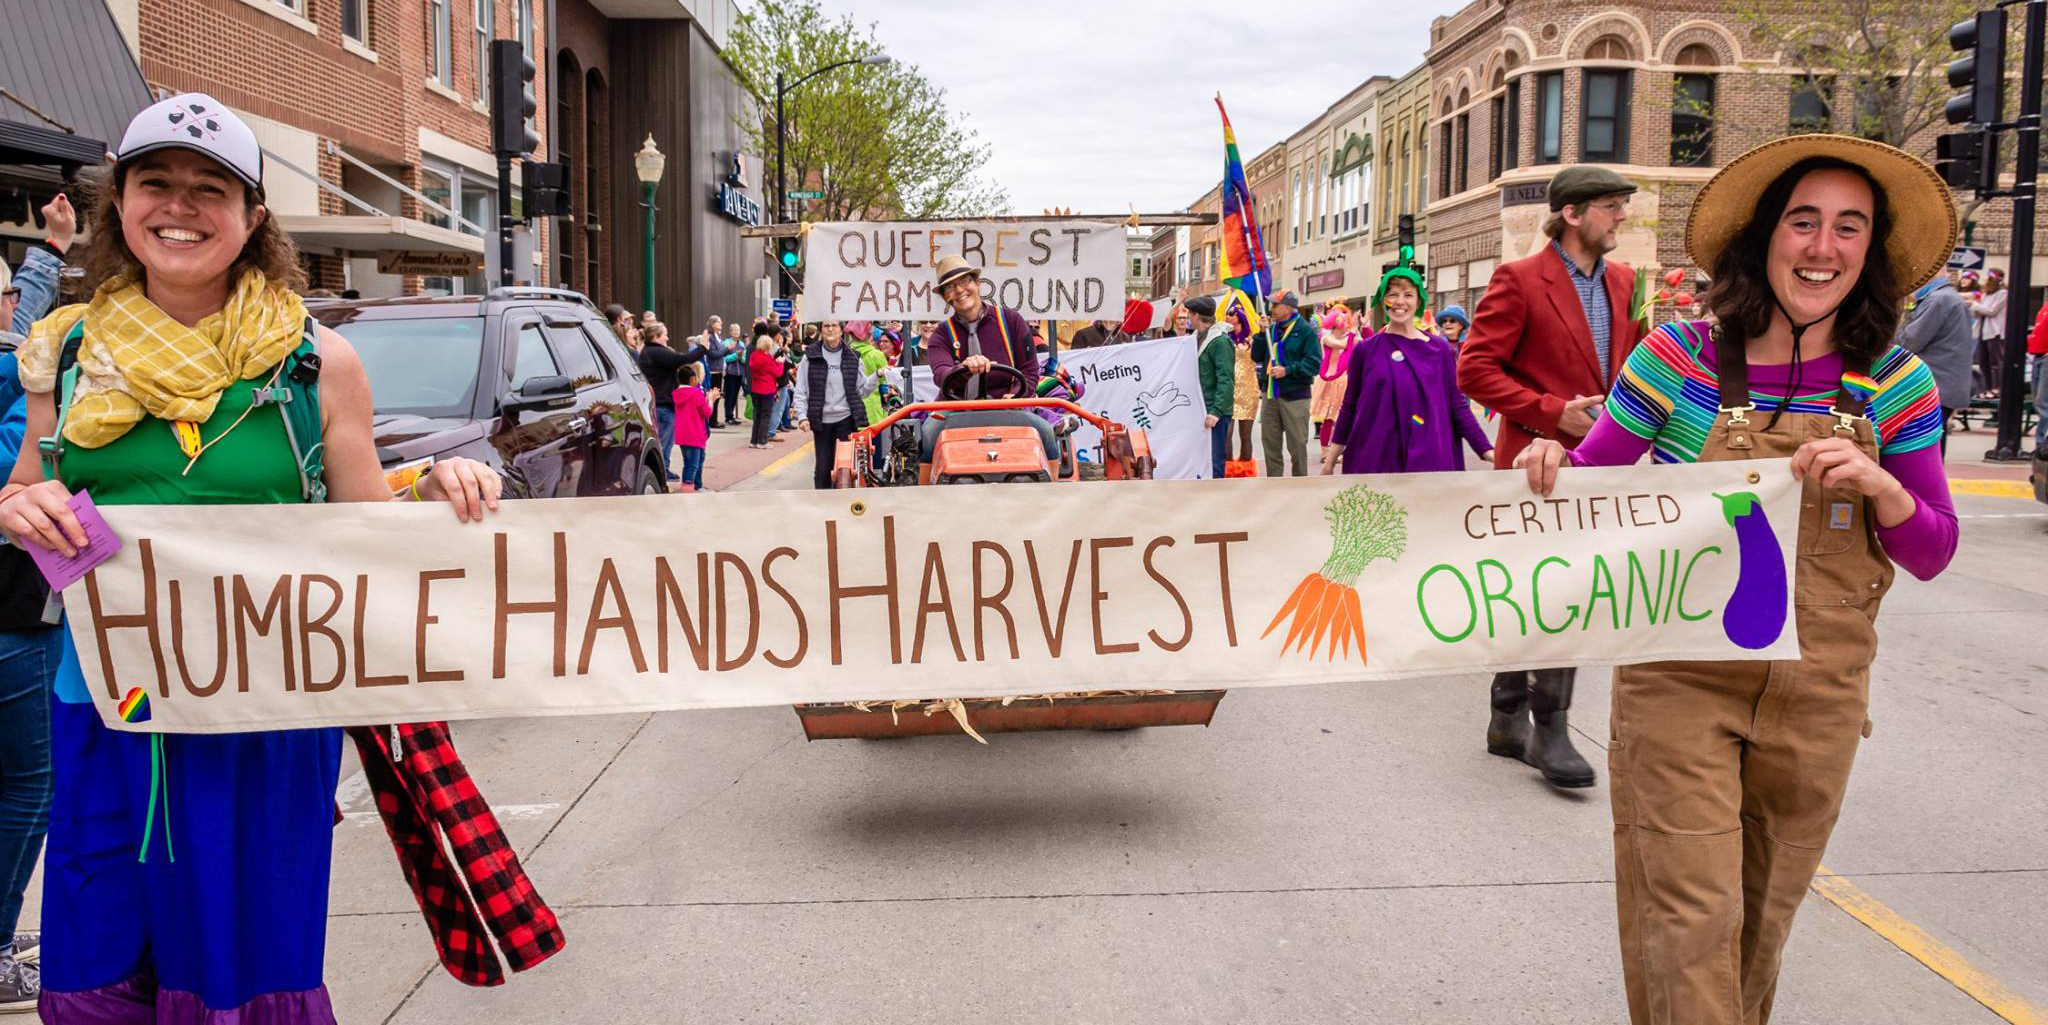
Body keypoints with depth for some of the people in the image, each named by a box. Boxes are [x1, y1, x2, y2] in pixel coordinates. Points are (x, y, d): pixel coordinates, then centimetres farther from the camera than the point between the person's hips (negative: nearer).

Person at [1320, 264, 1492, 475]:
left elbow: (1458, 408, 4)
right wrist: (1331, 456, 9)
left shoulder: (1440, 349, 3)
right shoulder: (1365, 350, 3)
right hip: (1374, 460, 0)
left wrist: (1486, 450, -4)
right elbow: (1350, 407, 9)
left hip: (1429, 459, 0)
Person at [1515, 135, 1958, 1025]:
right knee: (1690, 913, -5)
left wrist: (1883, 490, -19)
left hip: (1817, 691, 3)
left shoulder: (1897, 386, -2)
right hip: (1681, 678, -3)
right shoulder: (1680, 358, -9)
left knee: (1766, 910, 20)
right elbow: (1592, 478, 0)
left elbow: (1931, 556, 1)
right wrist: (1551, 467, -23)